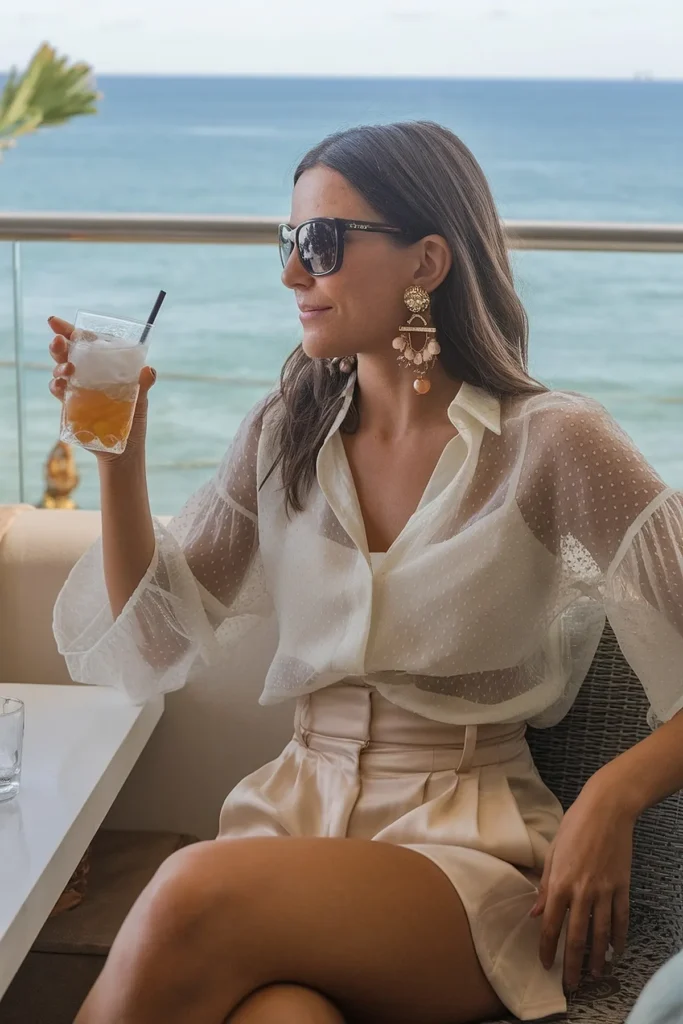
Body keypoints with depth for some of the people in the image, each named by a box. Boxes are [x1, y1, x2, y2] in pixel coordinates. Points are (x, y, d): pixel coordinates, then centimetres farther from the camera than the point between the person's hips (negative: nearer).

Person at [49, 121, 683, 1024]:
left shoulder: (549, 441, -6)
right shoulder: (286, 434, 9)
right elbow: (154, 644, 10)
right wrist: (120, 450, 0)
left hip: (466, 844, -2)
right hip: (295, 811, 2)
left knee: (194, 898, -29)